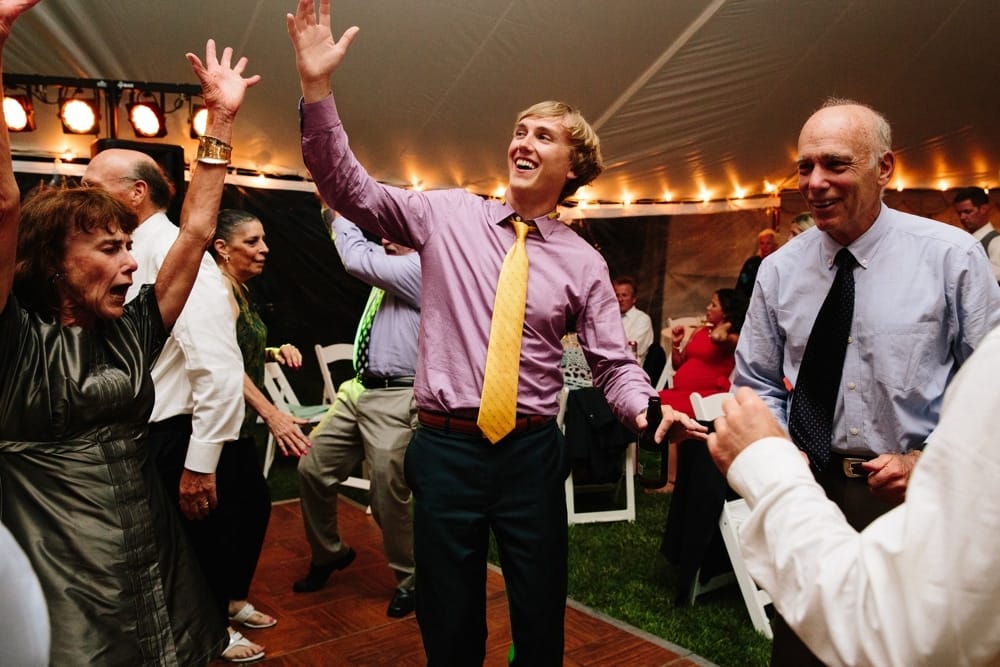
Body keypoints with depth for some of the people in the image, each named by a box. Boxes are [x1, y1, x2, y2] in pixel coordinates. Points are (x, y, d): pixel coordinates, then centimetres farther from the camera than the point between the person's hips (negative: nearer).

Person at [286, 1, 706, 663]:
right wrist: (317, 87, -14)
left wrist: (648, 412, -19)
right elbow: (349, 187, -3)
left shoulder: (582, 262, 2)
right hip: (446, 447, 0)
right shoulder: (447, 214, 1)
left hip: (532, 453, 1)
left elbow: (615, 363, 2)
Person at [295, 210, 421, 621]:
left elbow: (358, 260, -21)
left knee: (388, 496, -2)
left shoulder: (422, 268, -14)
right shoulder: (392, 265, 13)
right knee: (312, 469, 11)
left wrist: (340, 212, -7)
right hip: (359, 388, 9)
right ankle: (328, 555, 34)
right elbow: (363, 251, 27)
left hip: (396, 399, -9)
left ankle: (408, 580, 24)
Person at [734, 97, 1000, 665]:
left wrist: (930, 462, -15)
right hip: (810, 491, 2)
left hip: (921, 497, -2)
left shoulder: (952, 255, -7)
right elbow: (758, 383, 8)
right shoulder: (779, 271, 0)